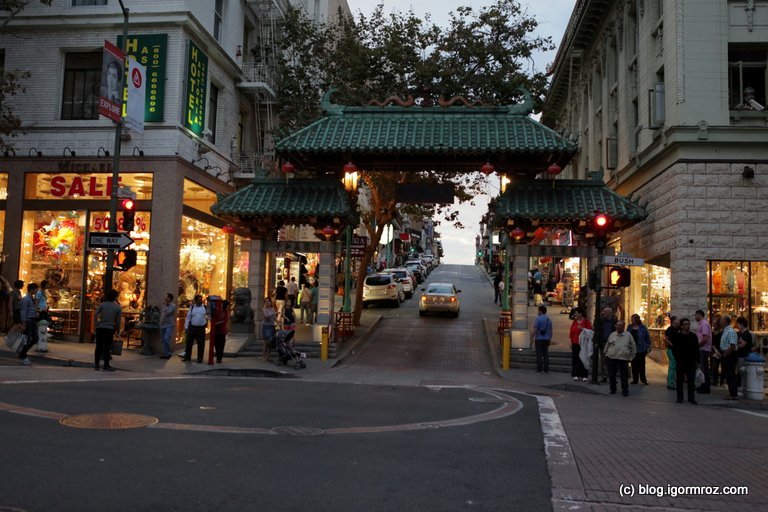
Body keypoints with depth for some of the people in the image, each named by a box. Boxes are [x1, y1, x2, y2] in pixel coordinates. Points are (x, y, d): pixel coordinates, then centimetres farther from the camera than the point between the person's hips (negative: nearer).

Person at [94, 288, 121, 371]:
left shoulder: (102, 304, 4)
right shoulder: (118, 307, 0)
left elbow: (95, 315, -3)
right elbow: (118, 321, 1)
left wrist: (97, 325, 6)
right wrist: (117, 330, 10)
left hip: (100, 328, 2)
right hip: (110, 329, -2)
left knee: (98, 346, 8)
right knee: (107, 347, 3)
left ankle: (96, 365, 11)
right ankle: (106, 365, 6)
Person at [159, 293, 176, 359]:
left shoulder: (173, 305, -9)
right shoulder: (165, 306, 14)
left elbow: (166, 313, -20)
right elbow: (163, 314, 19)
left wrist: (165, 305, -10)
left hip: (169, 325, -8)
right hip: (163, 325, 8)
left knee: (166, 338, -20)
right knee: (164, 340, 8)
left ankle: (169, 352, -6)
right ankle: (165, 354, 15)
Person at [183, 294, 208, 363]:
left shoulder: (205, 308, 3)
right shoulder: (192, 307, 4)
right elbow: (188, 317, 5)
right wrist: (186, 327, 1)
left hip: (201, 328, -1)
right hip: (192, 327, 1)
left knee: (201, 344, 2)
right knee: (189, 342, 5)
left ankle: (200, 358, 10)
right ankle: (187, 357, 17)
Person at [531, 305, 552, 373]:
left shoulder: (538, 318, -10)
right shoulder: (549, 320, 10)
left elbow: (535, 329, -15)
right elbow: (551, 331, 14)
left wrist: (532, 338, -11)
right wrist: (550, 339, 23)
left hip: (539, 339, -6)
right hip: (546, 339, 6)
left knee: (539, 355, -3)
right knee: (546, 355, 10)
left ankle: (539, 369, -3)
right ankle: (546, 370, 10)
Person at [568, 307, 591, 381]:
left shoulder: (586, 321, -3)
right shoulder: (574, 322, 11)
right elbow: (571, 332, 13)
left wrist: (583, 329, -18)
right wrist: (571, 342, 9)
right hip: (575, 344, 4)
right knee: (575, 359, 2)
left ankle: (584, 376, 4)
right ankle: (576, 375, 8)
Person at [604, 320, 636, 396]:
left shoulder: (628, 335, 5)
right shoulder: (612, 335, 9)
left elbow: (633, 348, 11)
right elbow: (607, 346, 18)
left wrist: (630, 357, 7)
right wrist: (607, 354, 14)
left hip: (623, 359, -2)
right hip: (611, 358, 2)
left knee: (624, 376, -2)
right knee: (611, 375, 2)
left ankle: (625, 390, 11)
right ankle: (613, 389, 18)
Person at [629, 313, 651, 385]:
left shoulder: (643, 327, -5)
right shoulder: (630, 327, 6)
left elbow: (647, 337, -1)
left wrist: (648, 347, -5)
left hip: (641, 349, -3)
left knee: (641, 364, 3)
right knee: (634, 364, 6)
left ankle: (643, 378, 15)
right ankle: (635, 379, 13)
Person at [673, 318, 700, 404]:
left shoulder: (693, 336, 6)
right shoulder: (677, 336, -1)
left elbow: (696, 349, 9)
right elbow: (674, 349, -1)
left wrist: (697, 361, 4)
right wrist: (678, 360, -10)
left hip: (691, 362, 2)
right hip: (680, 362, -2)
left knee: (691, 380, 2)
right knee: (679, 380, 5)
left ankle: (691, 398, 9)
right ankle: (679, 397, 14)